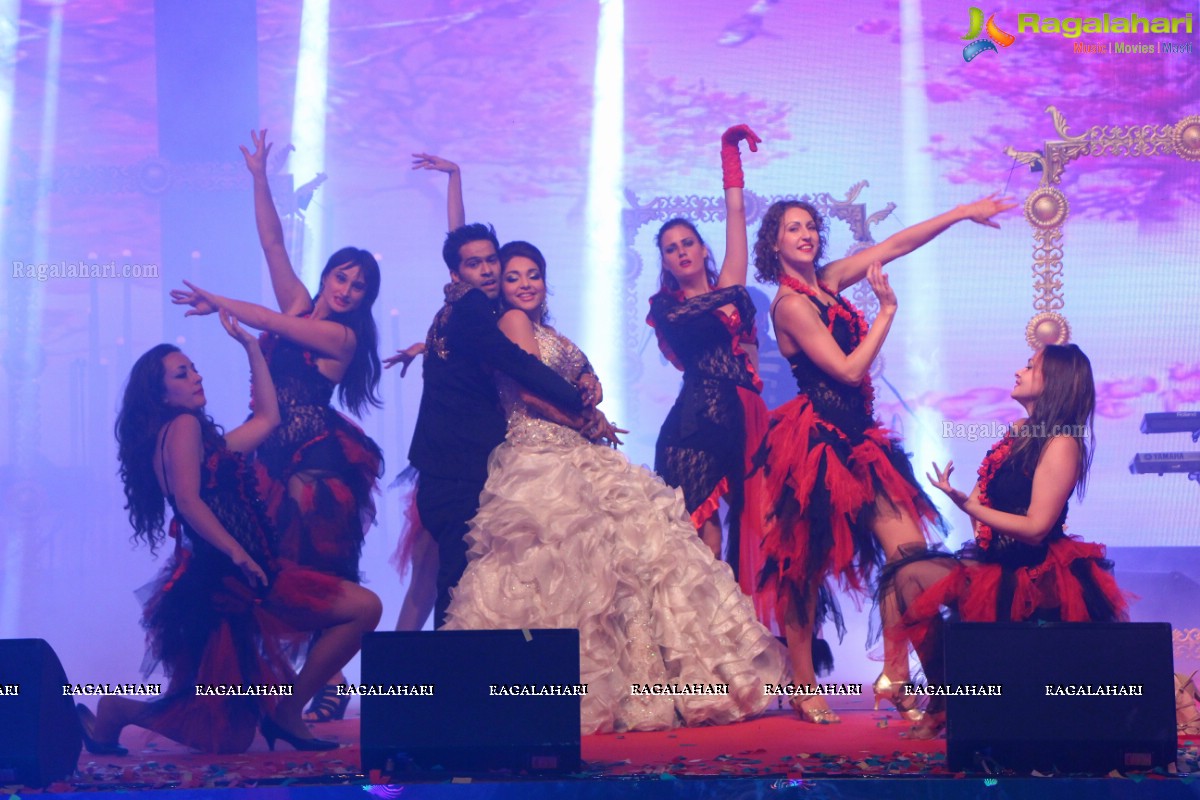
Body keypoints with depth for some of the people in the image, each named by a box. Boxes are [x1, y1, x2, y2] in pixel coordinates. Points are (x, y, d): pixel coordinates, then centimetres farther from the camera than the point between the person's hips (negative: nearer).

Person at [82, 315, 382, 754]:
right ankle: (288, 713, -6)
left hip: (227, 581, 10)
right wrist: (239, 555, -23)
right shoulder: (183, 426, -3)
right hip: (229, 576, -10)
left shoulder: (205, 439, 23)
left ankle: (118, 711, 12)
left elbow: (267, 418, 30)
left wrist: (251, 346, 29)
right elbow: (188, 500, -15)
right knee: (363, 607, -12)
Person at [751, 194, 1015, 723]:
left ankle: (894, 678, 7)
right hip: (816, 442, -8)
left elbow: (893, 246, 16)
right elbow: (849, 370, -16)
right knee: (806, 567, 1)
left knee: (909, 549, -1)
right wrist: (887, 309, -9)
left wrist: (963, 213, 16)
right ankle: (805, 689, 11)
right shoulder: (790, 304, -12)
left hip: (855, 438, 8)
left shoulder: (826, 281, 11)